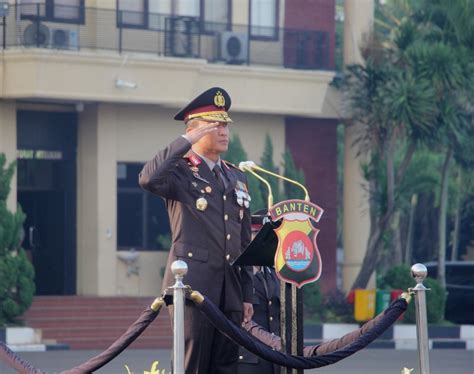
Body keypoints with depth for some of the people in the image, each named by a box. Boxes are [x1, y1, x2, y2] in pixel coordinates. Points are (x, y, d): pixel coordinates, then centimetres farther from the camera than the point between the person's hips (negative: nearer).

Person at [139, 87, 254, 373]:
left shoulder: (237, 178, 19)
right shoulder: (180, 172, 0)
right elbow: (148, 179, -25)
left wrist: (248, 294, 16)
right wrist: (187, 142, -19)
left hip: (230, 290, 6)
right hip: (193, 284, -6)